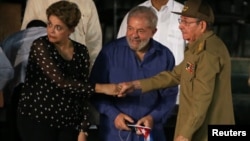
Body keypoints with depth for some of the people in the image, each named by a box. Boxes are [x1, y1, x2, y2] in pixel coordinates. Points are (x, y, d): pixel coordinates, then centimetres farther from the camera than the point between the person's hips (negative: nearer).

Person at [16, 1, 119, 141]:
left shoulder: (81, 51, 3)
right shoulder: (40, 46, -10)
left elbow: (83, 92, 5)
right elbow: (60, 81, -22)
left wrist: (83, 129, 0)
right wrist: (100, 88, -23)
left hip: (68, 123, 4)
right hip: (37, 120, -4)